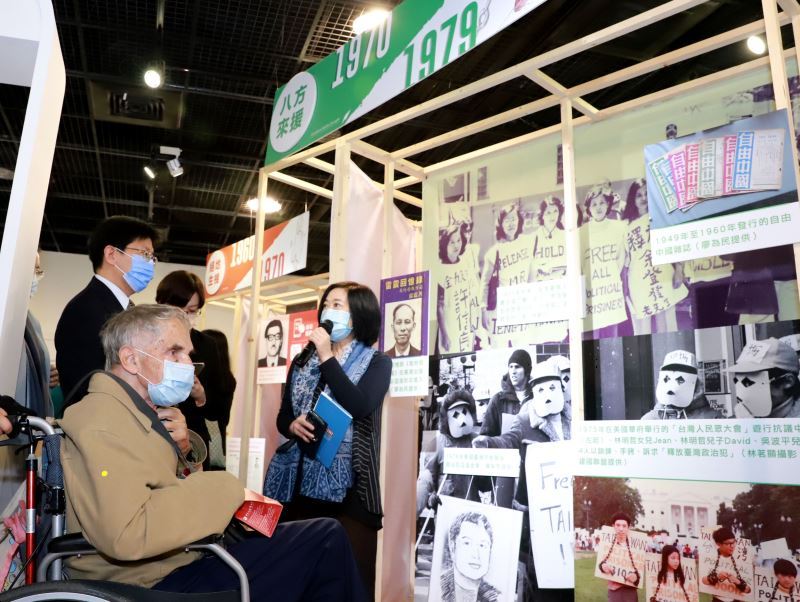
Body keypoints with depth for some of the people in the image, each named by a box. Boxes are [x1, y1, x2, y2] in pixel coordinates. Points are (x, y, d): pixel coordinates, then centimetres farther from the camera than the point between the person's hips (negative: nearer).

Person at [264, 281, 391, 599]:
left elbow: (358, 408, -14)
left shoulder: (376, 362, 4)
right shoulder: (303, 361, 17)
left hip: (347, 487, -4)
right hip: (297, 483, 4)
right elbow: (282, 417, 16)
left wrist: (327, 358, -9)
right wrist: (293, 425, -8)